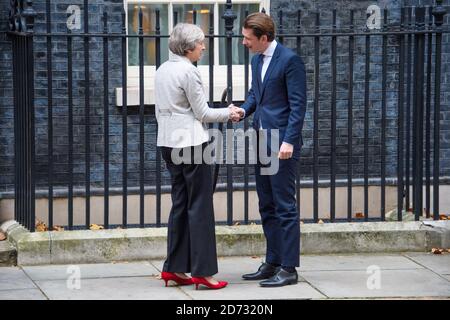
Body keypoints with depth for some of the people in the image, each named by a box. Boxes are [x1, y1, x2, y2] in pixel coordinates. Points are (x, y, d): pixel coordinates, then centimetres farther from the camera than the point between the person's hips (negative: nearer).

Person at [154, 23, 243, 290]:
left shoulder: (163, 70, 12)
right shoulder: (188, 72, -15)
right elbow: (202, 113, -11)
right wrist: (228, 113, 2)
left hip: (169, 142, 9)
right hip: (191, 143, -9)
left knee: (180, 203, 12)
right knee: (200, 205, -4)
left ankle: (175, 268, 12)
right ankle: (202, 270, -4)